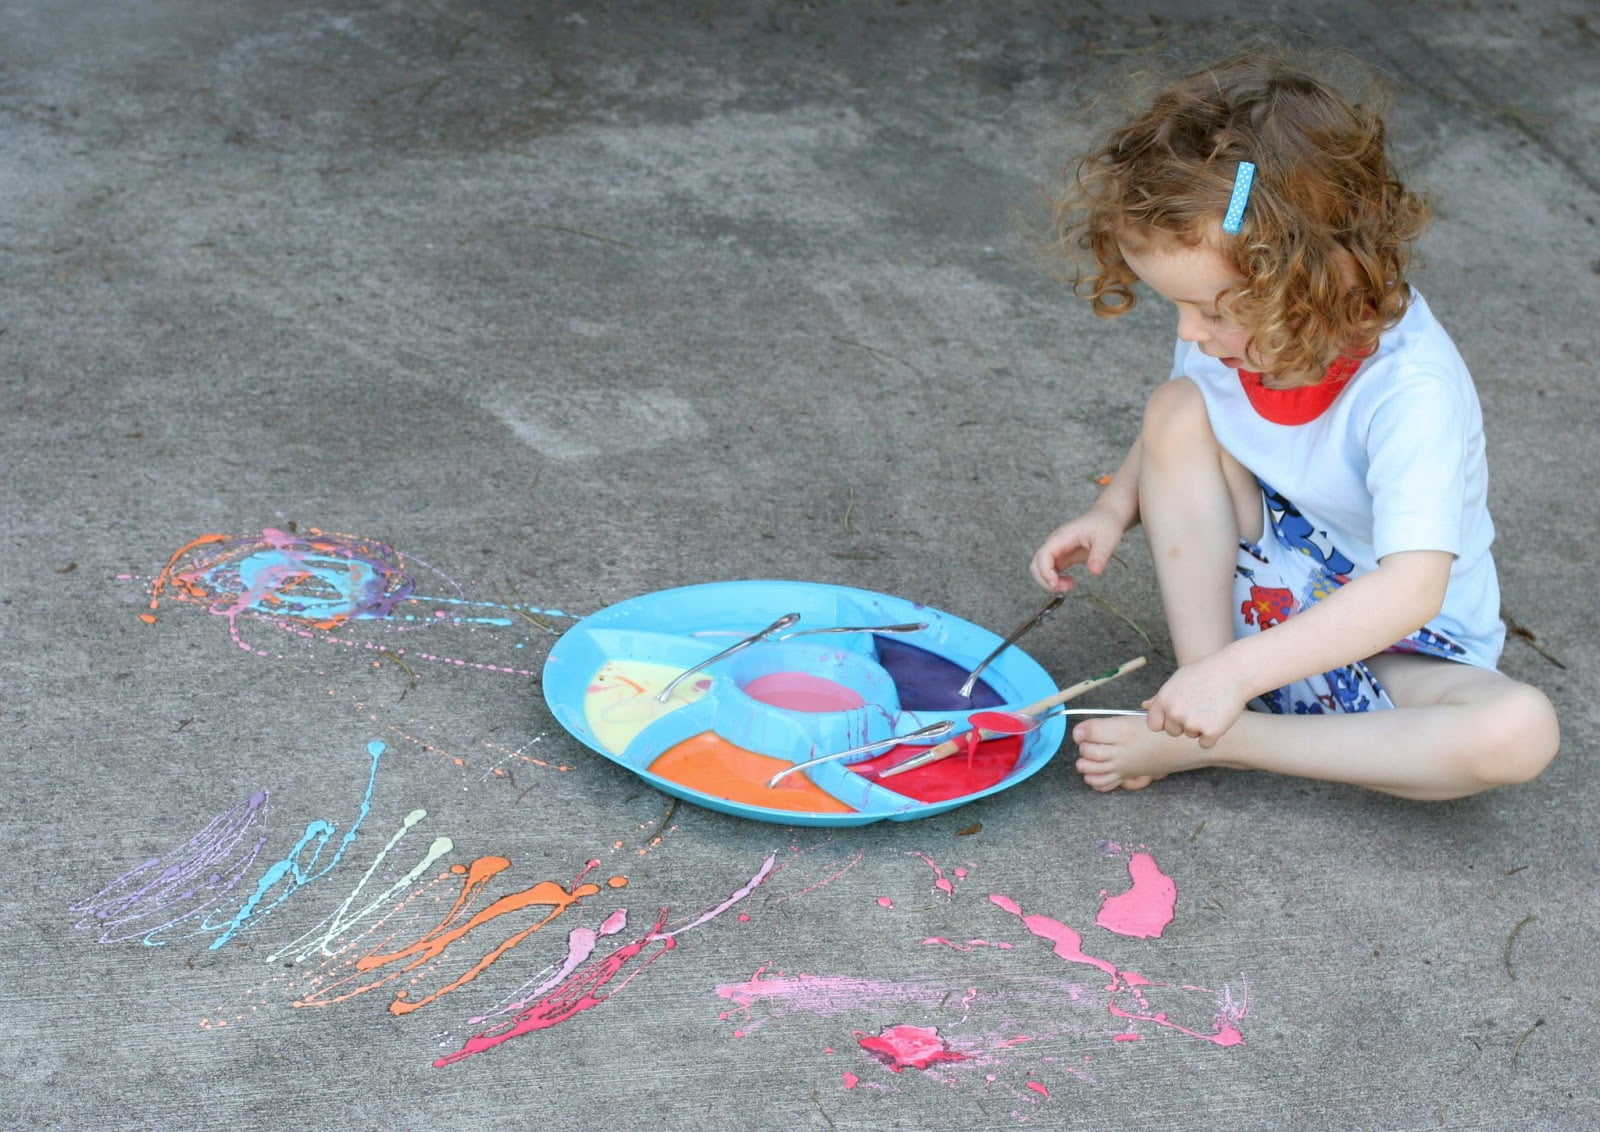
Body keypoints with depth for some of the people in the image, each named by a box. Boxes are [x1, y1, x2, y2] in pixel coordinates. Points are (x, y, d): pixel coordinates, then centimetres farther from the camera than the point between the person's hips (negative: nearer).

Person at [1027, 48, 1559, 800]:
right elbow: (1170, 447, 9)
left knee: (1521, 732, -34)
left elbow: (1412, 589, -40)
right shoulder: (1232, 328, -12)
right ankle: (1208, 711, -18)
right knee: (1177, 409, -17)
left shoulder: (1413, 390, -31)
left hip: (1402, 650, -4)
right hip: (1253, 593, 4)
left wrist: (1237, 671, -46)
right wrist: (1115, 508, -12)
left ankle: (1208, 744, -28)